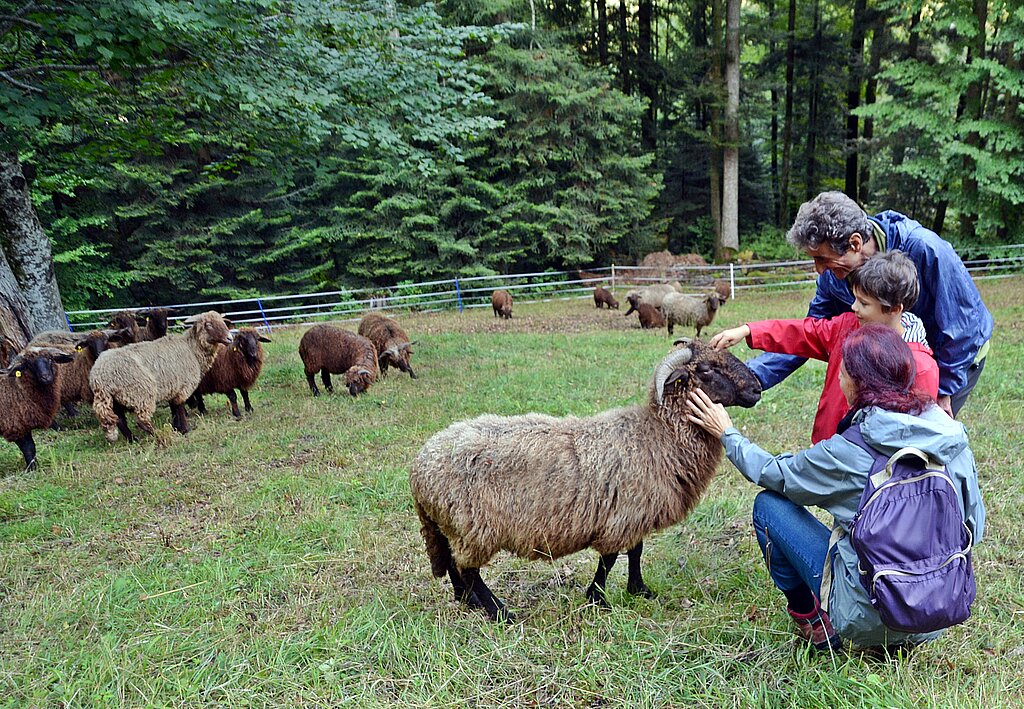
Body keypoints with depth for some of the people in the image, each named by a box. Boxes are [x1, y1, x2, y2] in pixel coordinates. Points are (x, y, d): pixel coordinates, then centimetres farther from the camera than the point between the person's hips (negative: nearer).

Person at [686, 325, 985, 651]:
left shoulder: (850, 453, -20)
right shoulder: (953, 434, -5)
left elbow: (774, 473, -4)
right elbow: (974, 522, 6)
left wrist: (727, 433, 12)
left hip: (870, 620, -6)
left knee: (769, 504, 2)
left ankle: (813, 623, 13)